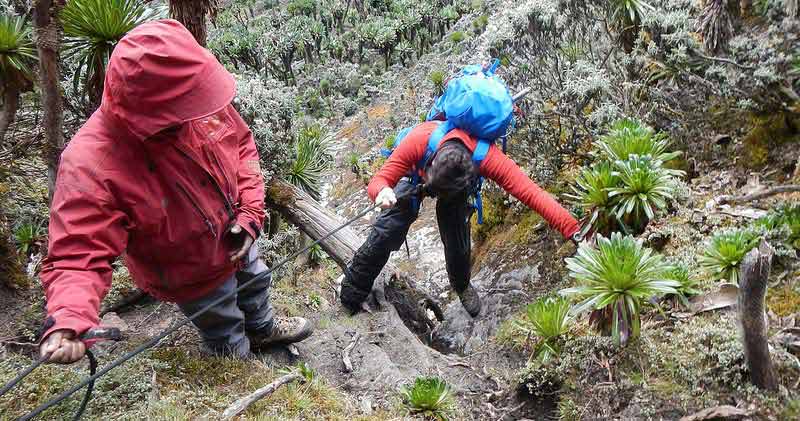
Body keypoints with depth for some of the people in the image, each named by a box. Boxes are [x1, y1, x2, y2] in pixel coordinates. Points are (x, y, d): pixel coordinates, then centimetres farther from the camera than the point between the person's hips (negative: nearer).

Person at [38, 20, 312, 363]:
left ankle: (263, 328, 70)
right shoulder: (90, 168, -41)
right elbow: (76, 255, -38)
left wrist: (251, 213, -18)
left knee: (254, 282, 35)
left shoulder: (195, 106, -25)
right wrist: (66, 324, -56)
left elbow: (241, 144, -8)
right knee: (230, 344, 22)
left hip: (237, 240, 5)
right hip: (194, 276, -5)